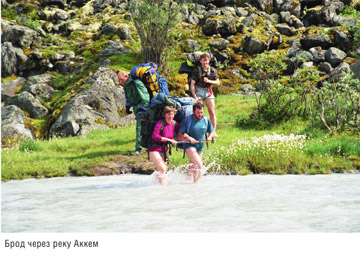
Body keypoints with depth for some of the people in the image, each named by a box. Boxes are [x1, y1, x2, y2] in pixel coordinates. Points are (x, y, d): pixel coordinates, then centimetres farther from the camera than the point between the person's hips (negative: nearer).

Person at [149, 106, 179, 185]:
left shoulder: (175, 124, 1)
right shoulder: (160, 123, -19)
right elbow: (154, 136, -27)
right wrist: (169, 140, -27)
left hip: (164, 150, 7)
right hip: (155, 149, -7)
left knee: (160, 171, 13)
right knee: (162, 169, -18)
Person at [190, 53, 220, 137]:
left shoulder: (213, 70, 2)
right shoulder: (197, 70, -7)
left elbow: (217, 82, 6)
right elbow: (192, 84, -6)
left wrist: (209, 81, -13)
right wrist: (195, 97, -12)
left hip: (208, 91, 2)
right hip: (199, 91, -2)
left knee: (212, 112, -2)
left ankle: (213, 131, 3)